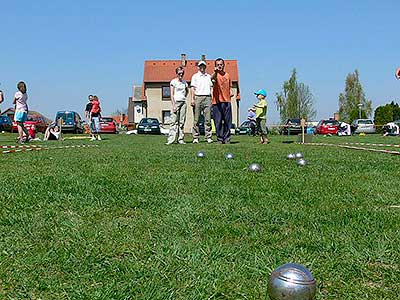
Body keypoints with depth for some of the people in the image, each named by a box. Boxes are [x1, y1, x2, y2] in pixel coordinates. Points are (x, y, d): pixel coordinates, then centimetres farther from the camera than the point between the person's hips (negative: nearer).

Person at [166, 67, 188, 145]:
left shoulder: (184, 82, 14)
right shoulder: (173, 82, -1)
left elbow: (187, 90, 32)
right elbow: (172, 94, -6)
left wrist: (184, 97, 13)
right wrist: (173, 105, -15)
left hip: (183, 102, 5)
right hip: (176, 102, -5)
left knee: (182, 122, 3)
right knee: (174, 121, -11)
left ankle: (181, 139, 5)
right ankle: (171, 139, -13)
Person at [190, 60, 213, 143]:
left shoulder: (209, 76, 21)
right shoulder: (195, 76, 11)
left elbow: (211, 87, 19)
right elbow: (193, 88, 3)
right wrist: (192, 99, -8)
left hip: (207, 97, 3)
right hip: (198, 97, -3)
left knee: (208, 119, -2)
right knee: (196, 119, -4)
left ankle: (208, 137, -1)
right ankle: (195, 137, -2)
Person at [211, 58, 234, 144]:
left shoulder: (227, 75, 14)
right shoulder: (216, 74, -2)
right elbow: (212, 78, -28)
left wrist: (231, 91, 4)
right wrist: (215, 72, -49)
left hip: (227, 101, 4)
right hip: (217, 101, -4)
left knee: (228, 121, 4)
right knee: (218, 122, -1)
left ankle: (227, 138, 13)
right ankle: (220, 139, 7)